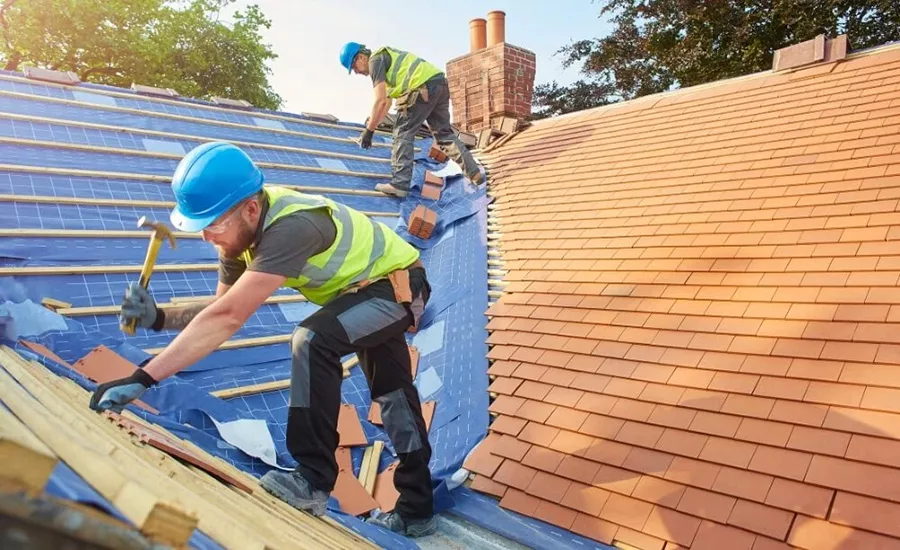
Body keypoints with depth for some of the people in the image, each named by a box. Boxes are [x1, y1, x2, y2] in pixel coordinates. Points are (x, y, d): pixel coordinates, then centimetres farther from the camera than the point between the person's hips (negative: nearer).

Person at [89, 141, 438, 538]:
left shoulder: (291, 227, -39)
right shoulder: (242, 226, -11)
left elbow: (228, 319, -44)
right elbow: (223, 309, -5)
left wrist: (142, 379, -42)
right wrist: (159, 318, -21)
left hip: (399, 283, -9)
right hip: (373, 286, 9)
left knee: (313, 340, -31)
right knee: (392, 394, 15)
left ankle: (314, 479, -16)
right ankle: (415, 511, 31)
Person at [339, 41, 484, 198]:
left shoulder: (375, 60, 0)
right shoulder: (385, 56, 30)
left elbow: (380, 101, -10)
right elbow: (387, 101, 36)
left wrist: (369, 131, -5)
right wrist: (373, 123, 37)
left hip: (424, 87, -10)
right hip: (440, 82, 10)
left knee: (403, 132, -2)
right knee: (444, 133, 17)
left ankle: (399, 184, -5)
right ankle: (474, 173, 16)